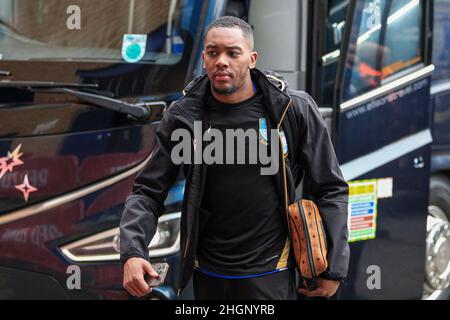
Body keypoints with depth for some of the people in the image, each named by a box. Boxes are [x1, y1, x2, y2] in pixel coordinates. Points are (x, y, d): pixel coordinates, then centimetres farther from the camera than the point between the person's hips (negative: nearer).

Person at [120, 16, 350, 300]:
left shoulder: (294, 110, -8)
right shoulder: (183, 117, -3)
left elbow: (330, 190, -1)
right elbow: (148, 192, -1)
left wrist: (334, 269, -3)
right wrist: (132, 252, -18)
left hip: (270, 274, -2)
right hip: (207, 276, 2)